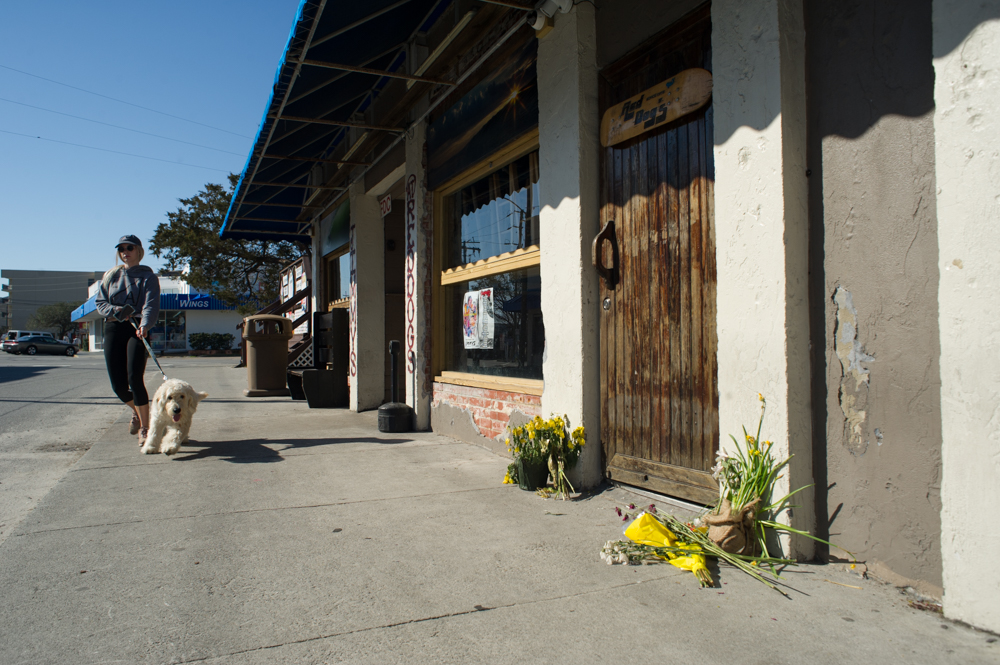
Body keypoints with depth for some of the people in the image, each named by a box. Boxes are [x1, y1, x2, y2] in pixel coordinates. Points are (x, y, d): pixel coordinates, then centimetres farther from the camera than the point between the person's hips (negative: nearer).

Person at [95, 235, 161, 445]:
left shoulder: (147, 276, 4)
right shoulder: (111, 275, 18)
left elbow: (151, 304, -11)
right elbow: (99, 302, 13)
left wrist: (145, 325, -29)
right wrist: (117, 311, -9)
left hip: (136, 329, -4)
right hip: (113, 329, 4)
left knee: (134, 378, -16)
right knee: (118, 384, 1)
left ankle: (144, 427, -4)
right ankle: (136, 411, 33)